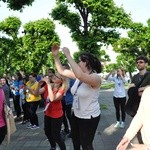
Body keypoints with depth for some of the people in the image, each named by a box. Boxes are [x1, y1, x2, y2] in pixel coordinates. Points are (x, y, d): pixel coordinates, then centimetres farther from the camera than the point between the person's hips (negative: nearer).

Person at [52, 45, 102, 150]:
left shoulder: (96, 78, -27)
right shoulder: (79, 75, -3)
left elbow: (80, 75, -47)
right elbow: (62, 71, 4)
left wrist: (68, 55, -42)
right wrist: (56, 56, -7)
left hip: (89, 117, -8)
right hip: (76, 115, 8)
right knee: (75, 141, 28)